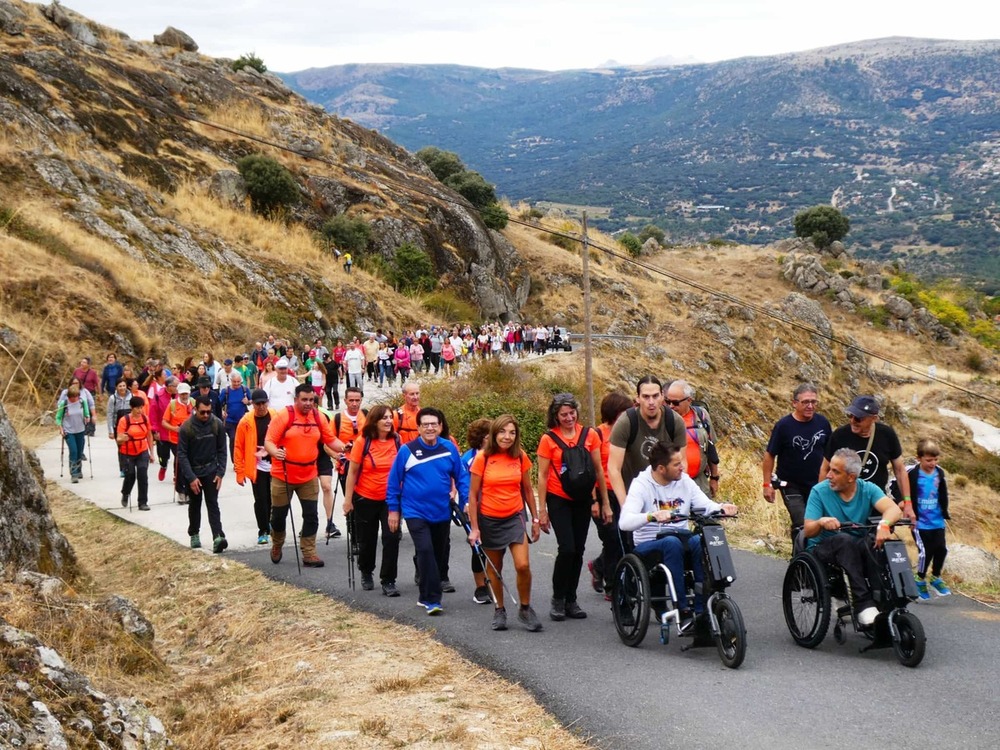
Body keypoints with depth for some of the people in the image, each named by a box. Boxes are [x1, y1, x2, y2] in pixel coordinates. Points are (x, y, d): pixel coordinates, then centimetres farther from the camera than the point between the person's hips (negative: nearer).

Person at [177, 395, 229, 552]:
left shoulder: (217, 424, -10)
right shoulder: (186, 427, -16)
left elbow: (222, 450, -2)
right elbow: (182, 454, -13)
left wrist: (220, 472, -8)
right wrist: (191, 477, -17)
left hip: (211, 470, 1)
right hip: (192, 471, -1)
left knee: (212, 504, -7)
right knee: (195, 504, 13)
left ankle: (218, 537, -19)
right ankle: (194, 534, 29)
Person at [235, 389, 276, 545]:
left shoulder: (277, 417, -3)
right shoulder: (246, 422, -6)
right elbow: (238, 448, -3)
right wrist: (240, 472, -3)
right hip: (257, 467, -2)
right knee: (261, 499, 0)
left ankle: (271, 523, 35)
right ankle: (263, 531, 10)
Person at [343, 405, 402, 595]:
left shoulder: (396, 441, -3)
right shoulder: (363, 442, -9)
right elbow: (352, 472, -5)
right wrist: (348, 499, -6)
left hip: (390, 499, 1)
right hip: (365, 499, -1)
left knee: (391, 538, -8)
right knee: (367, 540, 12)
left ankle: (388, 581, 1)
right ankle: (366, 573, 37)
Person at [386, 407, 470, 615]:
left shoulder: (450, 449, -4)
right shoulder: (407, 450, -9)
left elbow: (461, 477, 4)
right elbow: (394, 481, -1)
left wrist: (466, 502, -2)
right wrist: (393, 509, 1)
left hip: (442, 513, 4)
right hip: (415, 512, -3)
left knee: (439, 555, 12)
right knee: (425, 551, -19)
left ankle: (427, 596, 30)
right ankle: (432, 599, -14)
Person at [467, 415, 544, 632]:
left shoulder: (520, 457, -1)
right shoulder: (483, 458, -8)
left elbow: (527, 490, 10)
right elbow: (473, 494, -5)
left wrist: (535, 519, 10)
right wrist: (474, 528, -7)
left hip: (515, 517, 1)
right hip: (489, 519, -1)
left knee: (523, 565, -13)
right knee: (494, 568, 11)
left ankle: (525, 609, 6)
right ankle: (499, 610, 28)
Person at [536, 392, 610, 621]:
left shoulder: (590, 435, 1)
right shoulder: (548, 439, -6)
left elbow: (598, 470, 7)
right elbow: (542, 476, -3)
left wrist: (605, 503, 7)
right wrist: (542, 510, -6)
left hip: (582, 500, 3)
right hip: (559, 500, -3)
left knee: (578, 550, 7)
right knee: (567, 549, -13)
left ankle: (571, 601, 18)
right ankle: (558, 600, 3)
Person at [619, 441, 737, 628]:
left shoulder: (685, 481, 5)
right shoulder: (641, 485, -10)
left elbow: (707, 506, 0)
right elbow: (625, 522, -24)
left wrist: (722, 507, -23)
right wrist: (652, 516, -41)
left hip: (681, 538, 4)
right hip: (648, 545, -4)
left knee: (701, 542, -30)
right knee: (671, 542, -37)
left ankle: (701, 610, -26)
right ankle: (683, 611, -32)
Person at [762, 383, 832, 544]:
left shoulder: (822, 423, -2)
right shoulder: (783, 425, -12)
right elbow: (769, 455, -7)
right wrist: (767, 484, -10)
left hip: (816, 484, 4)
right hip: (791, 486, -4)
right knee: (801, 525, -15)